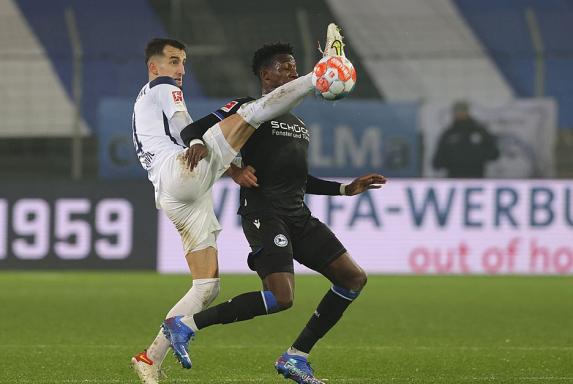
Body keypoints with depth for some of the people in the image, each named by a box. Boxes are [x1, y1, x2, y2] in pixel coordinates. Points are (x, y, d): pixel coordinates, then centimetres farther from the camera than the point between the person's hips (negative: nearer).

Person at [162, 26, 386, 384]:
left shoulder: (299, 124, 24)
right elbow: (190, 134, -8)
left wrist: (346, 189, 25)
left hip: (298, 216, 9)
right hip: (264, 213, -9)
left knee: (354, 278, 2)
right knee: (281, 298, -24)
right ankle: (185, 325, -16)